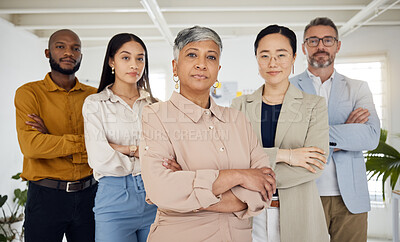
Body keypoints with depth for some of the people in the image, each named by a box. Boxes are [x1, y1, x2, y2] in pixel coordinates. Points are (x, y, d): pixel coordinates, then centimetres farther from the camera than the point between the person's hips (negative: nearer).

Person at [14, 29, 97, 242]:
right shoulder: (29, 93, -2)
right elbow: (30, 146, -16)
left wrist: (52, 140, -15)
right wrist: (84, 142, -15)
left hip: (88, 194, 3)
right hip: (46, 196, -2)